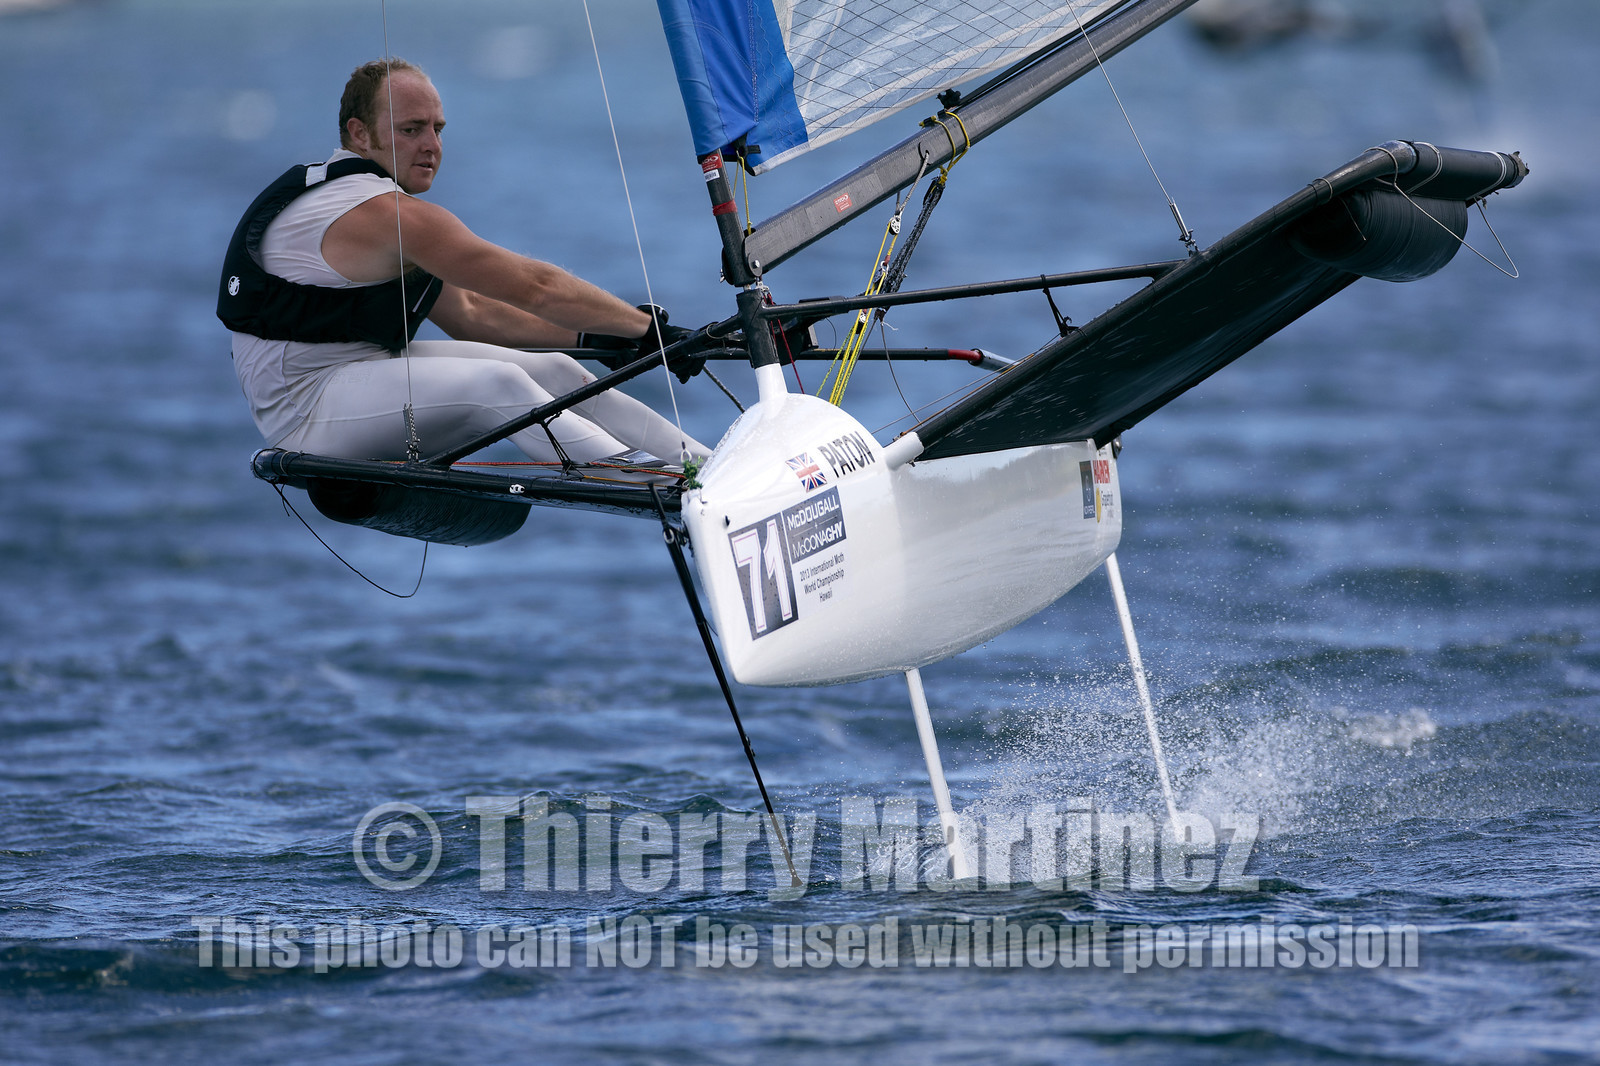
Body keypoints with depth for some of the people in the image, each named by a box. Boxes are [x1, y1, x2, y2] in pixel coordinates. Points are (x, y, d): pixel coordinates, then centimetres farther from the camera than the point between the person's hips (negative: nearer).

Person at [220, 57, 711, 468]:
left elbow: (468, 313, 16)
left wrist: (594, 337, 9)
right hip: (305, 409, -10)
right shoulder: (393, 215, -19)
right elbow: (534, 287, -19)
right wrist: (649, 329, -14)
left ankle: (703, 466, 5)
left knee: (555, 371, 4)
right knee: (495, 384, -29)